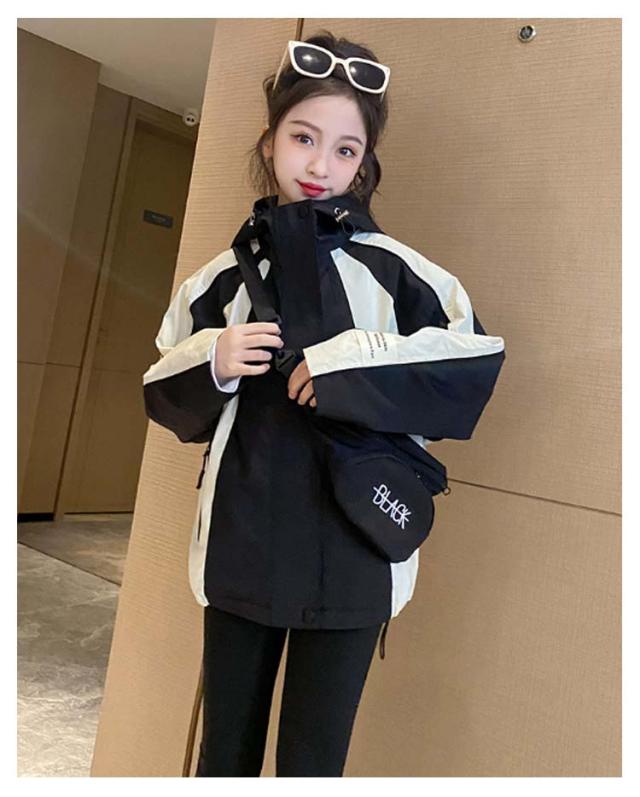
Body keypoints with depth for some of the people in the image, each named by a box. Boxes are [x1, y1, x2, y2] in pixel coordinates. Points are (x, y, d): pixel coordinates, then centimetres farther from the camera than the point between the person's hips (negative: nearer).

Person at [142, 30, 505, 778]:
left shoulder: (389, 268, -2)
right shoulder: (226, 275, 5)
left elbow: (479, 357, -9)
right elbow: (166, 397, 11)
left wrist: (352, 366, -17)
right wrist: (211, 366, -11)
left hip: (350, 557, -2)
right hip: (240, 548, 3)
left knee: (311, 761, 11)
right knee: (224, 752, 18)